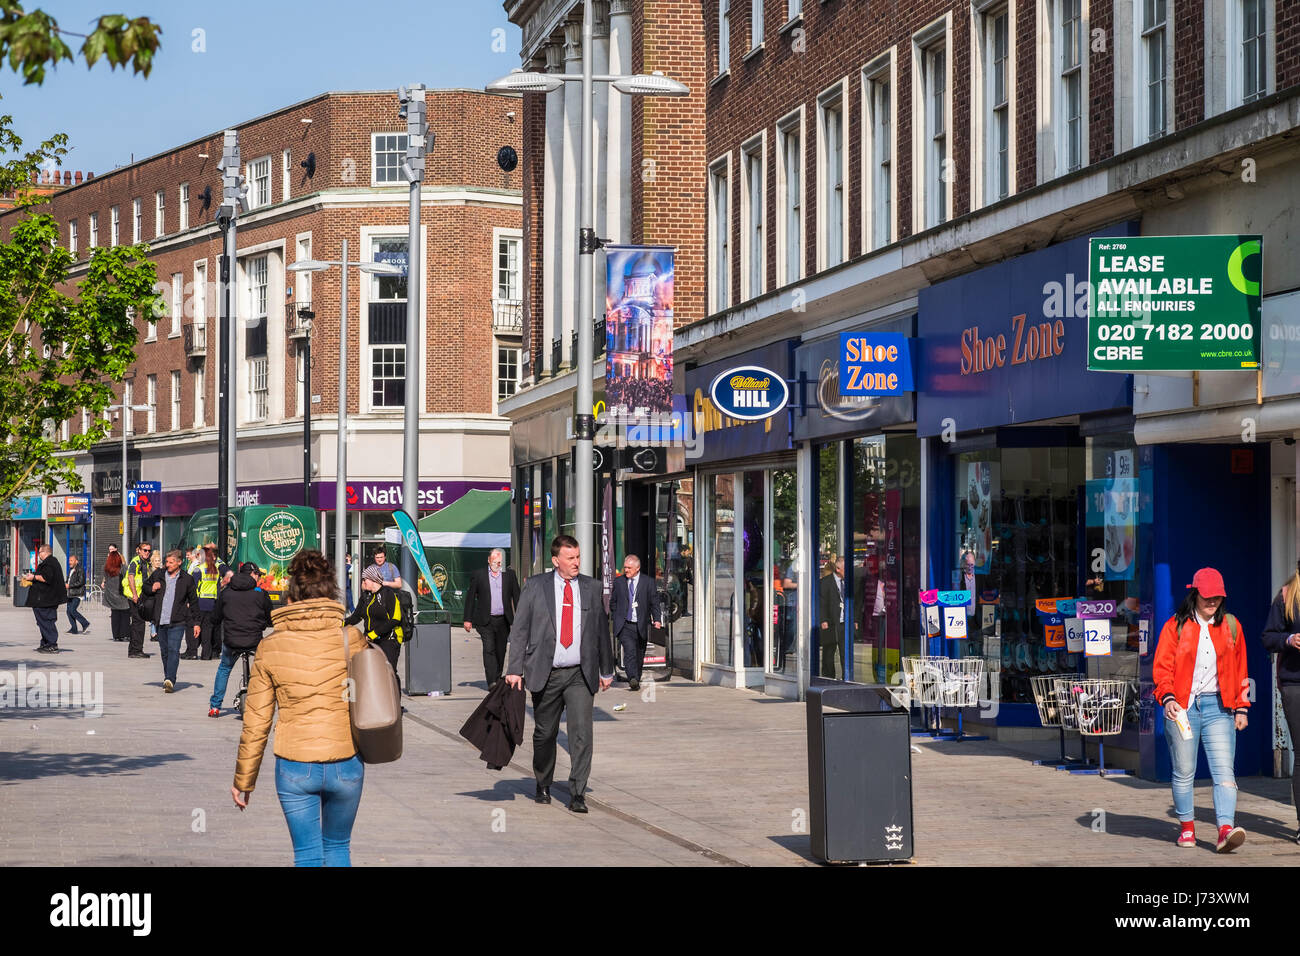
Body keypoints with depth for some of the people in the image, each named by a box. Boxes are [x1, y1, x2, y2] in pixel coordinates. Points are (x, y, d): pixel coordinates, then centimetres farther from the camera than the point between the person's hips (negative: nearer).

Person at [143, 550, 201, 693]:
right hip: (160, 621, 4)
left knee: (173, 650, -15)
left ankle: (170, 680, -23)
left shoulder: (187, 579, 1)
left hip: (177, 622, -4)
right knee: (164, 651, 9)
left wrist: (196, 622, 5)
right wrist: (152, 589, -2)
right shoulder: (158, 575, 7)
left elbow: (193, 602, 8)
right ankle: (168, 680, 20)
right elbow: (145, 587, 23)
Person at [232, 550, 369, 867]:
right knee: (337, 847, 21)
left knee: (307, 854, 10)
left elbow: (255, 722, 0)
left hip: (294, 767, -1)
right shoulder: (352, 639, -6)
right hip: (346, 763, 1)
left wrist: (243, 779, 10)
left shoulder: (270, 647, -3)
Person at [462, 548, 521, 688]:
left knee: (500, 651, 10)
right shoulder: (478, 575, 3)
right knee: (489, 650, -14)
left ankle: (497, 679, 26)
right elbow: (470, 597, 5)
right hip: (486, 621, -3)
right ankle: (491, 682, -20)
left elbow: (516, 596, 11)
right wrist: (468, 619, 1)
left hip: (503, 621, 3)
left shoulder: (509, 575, 8)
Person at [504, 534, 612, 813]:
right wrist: (515, 669, -6)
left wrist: (606, 671, 18)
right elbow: (519, 629, 1)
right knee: (544, 734, 9)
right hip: (546, 674, -1)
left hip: (580, 675, 1)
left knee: (582, 732, -11)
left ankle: (577, 794, -8)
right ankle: (542, 786, 30)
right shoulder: (535, 586, 2)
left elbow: (602, 630, 16)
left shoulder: (591, 588, 8)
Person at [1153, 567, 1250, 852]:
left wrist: (1241, 707, 12)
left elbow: (1240, 669, 16)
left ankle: (1225, 830, -21)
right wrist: (1167, 697, -18)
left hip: (1218, 707, 1)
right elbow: (1162, 666, -2)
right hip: (1182, 707, -1)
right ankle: (1186, 828, 20)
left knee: (1224, 771, -12)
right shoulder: (1176, 626, 2)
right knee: (1184, 772, 5)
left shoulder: (1231, 626, 10)